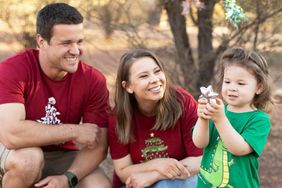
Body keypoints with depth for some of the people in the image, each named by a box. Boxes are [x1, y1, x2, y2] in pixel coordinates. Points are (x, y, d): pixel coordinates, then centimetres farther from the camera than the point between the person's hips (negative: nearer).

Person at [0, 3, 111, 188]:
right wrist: (75, 131, -28)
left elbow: (98, 146, -12)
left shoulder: (94, 80, -14)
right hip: (17, 152, -3)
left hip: (62, 156, 3)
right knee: (29, 157, -35)